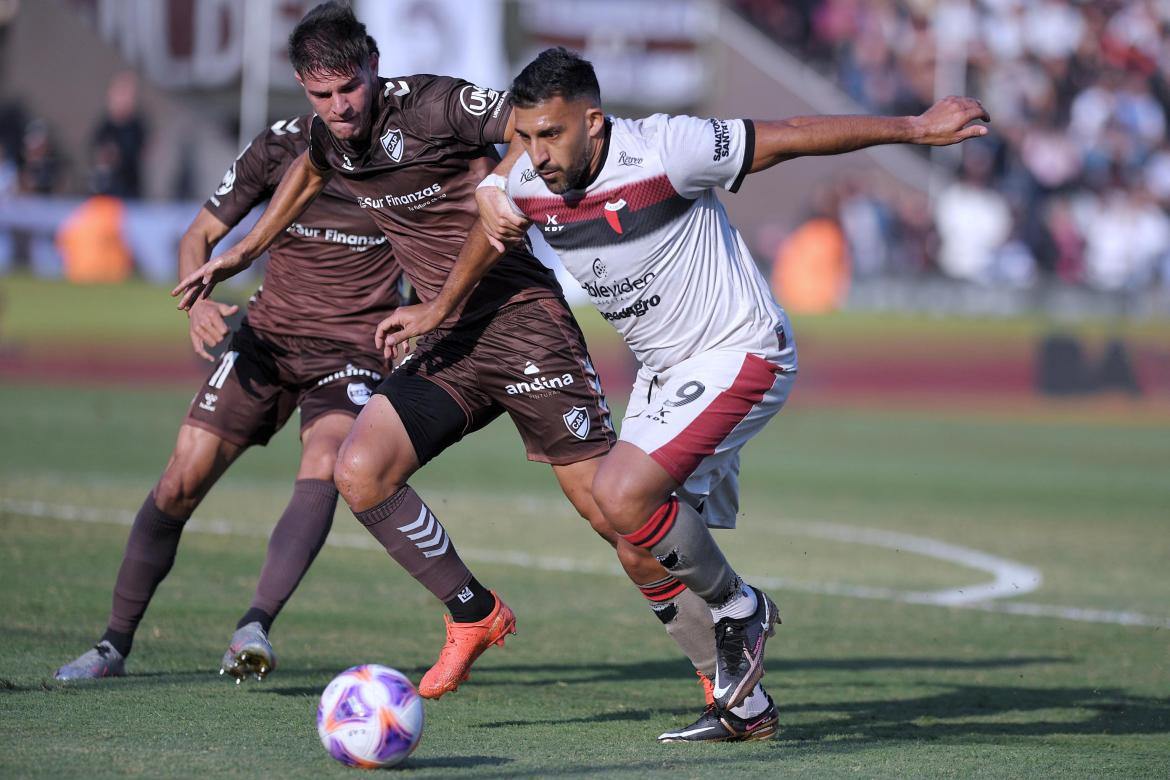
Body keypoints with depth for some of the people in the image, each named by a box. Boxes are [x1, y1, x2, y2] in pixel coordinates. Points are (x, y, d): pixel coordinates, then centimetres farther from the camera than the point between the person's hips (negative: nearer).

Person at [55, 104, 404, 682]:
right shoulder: (280, 145, -5)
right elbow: (200, 234, 3)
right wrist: (198, 301, -17)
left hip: (354, 349, -2)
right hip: (269, 332, 2)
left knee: (323, 467, -31)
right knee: (180, 483, -4)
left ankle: (255, 628, -38)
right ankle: (115, 645, 11)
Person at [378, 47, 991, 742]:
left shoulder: (663, 152, -27)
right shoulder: (524, 187, -7)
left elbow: (792, 137, -19)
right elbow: (493, 226, 18)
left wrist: (917, 129, -14)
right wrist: (439, 310, 31)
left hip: (741, 355, -8)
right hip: (664, 370, 8)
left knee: (621, 495, -24)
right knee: (654, 552, 7)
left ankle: (740, 610, 0)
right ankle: (745, 707, 22)